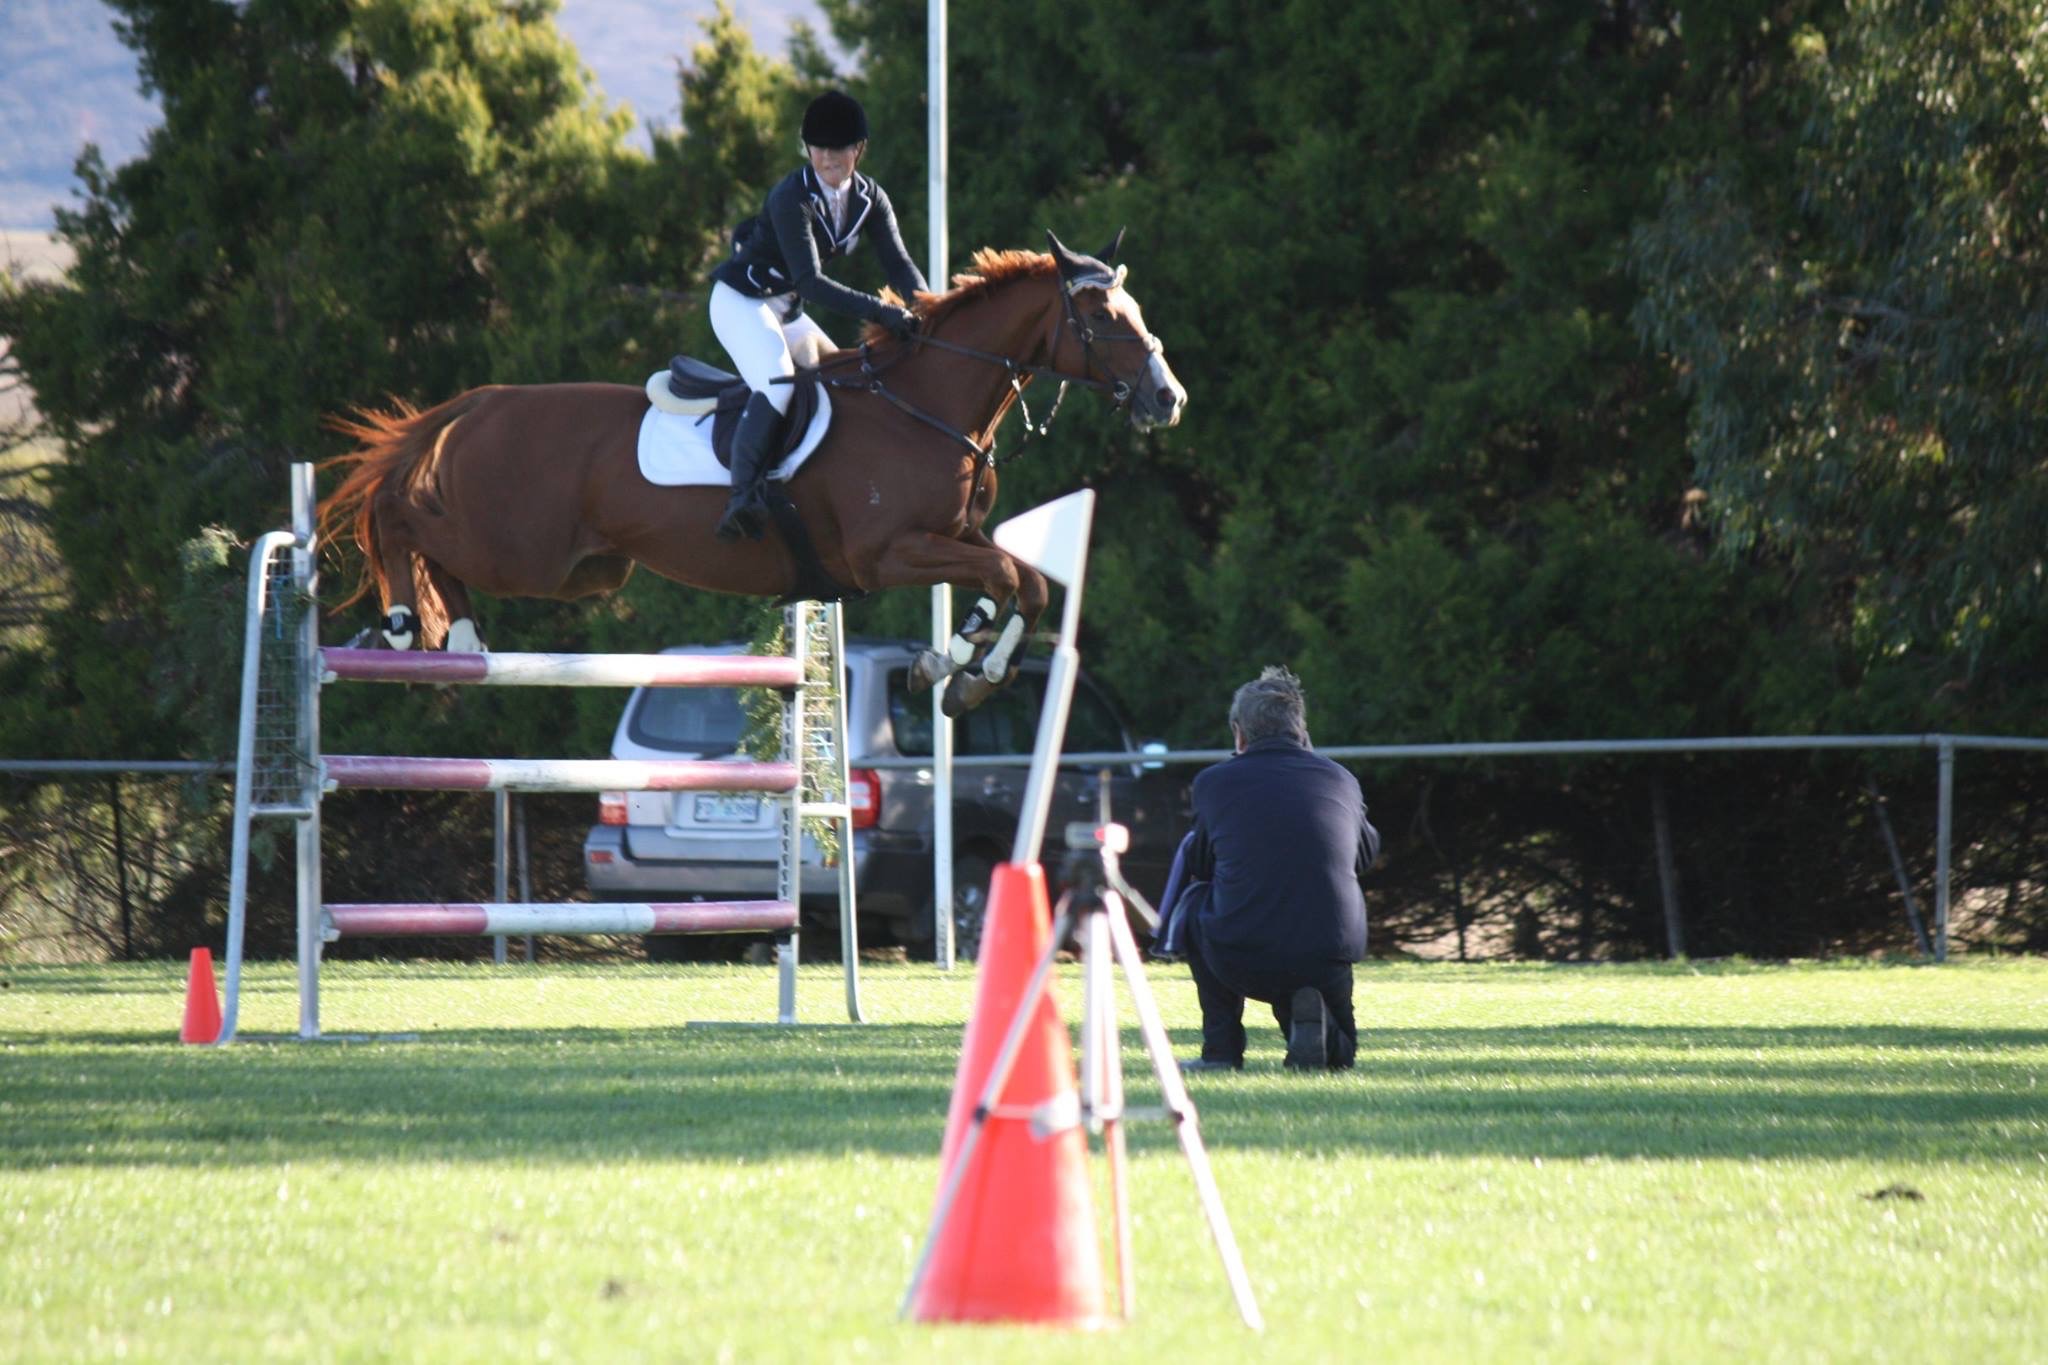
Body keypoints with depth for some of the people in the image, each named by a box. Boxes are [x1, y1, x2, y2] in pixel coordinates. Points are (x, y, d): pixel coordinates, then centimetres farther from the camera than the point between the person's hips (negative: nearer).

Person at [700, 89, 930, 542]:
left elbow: (898, 264, -9)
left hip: (787, 311, 9)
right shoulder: (792, 198, -26)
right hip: (740, 301, -9)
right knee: (777, 384, -31)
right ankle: (743, 497, -40)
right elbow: (810, 281, -32)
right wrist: (881, 312, -40)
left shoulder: (870, 199, -2)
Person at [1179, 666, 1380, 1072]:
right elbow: (1366, 854, 29)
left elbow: (1198, 866, 21)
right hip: (1328, 960, 2)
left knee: (1194, 906, 32)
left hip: (1241, 964, -2)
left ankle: (1221, 1047, 22)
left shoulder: (1215, 781, 4)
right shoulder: (1341, 781, 9)